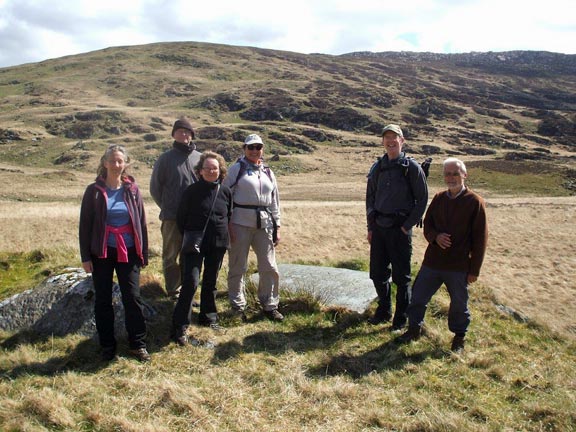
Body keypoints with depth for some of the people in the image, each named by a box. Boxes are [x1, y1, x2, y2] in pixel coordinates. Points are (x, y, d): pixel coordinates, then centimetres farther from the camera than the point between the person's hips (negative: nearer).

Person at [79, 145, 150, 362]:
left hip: (128, 252, 1)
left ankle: (138, 344, 13)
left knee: (133, 297, 1)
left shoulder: (132, 189, 2)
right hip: (102, 253, 0)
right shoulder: (94, 191, -2)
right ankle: (107, 346, 21)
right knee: (103, 300, 8)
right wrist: (85, 256, -4)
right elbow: (85, 224, -1)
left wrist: (144, 252, 4)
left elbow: (141, 222, 6)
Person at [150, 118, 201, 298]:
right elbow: (155, 187, 6)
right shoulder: (166, 158, 1)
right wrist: (167, 208, 6)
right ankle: (173, 290, 17)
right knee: (170, 256, 5)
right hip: (172, 218, -2)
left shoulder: (200, 158, 6)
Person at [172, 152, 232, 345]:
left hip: (218, 245, 4)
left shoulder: (225, 192, 2)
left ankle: (208, 316, 32)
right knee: (190, 282, -11)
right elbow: (181, 217, 1)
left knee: (211, 282, 15)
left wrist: (223, 234, 11)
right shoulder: (192, 190, -7)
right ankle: (180, 326, -4)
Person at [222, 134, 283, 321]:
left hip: (264, 224, 4)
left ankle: (269, 305, 19)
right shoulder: (237, 169, 1)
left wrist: (277, 227, 13)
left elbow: (275, 201, 18)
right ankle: (238, 306, 17)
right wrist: (227, 225, -10)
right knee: (238, 267, 4)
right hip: (241, 223, -4)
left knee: (269, 267, 6)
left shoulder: (268, 172, 15)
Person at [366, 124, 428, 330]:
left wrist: (407, 226, -10)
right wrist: (370, 227, 9)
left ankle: (401, 318, 19)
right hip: (378, 228, 5)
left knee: (401, 276, 4)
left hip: (399, 229, -4)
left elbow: (422, 199, -5)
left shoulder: (412, 167, -5)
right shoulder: (377, 168, 9)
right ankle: (384, 310, 31)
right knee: (378, 273, 11)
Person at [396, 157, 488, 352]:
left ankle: (459, 337, 33)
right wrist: (435, 236, -11)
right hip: (432, 262, 4)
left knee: (459, 304, 11)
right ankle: (414, 329, 30)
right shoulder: (439, 198, 5)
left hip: (459, 266, -4)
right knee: (418, 296, 10)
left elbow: (480, 239, -7)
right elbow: (427, 225, 13)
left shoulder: (475, 202, -9)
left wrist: (474, 270, -8)